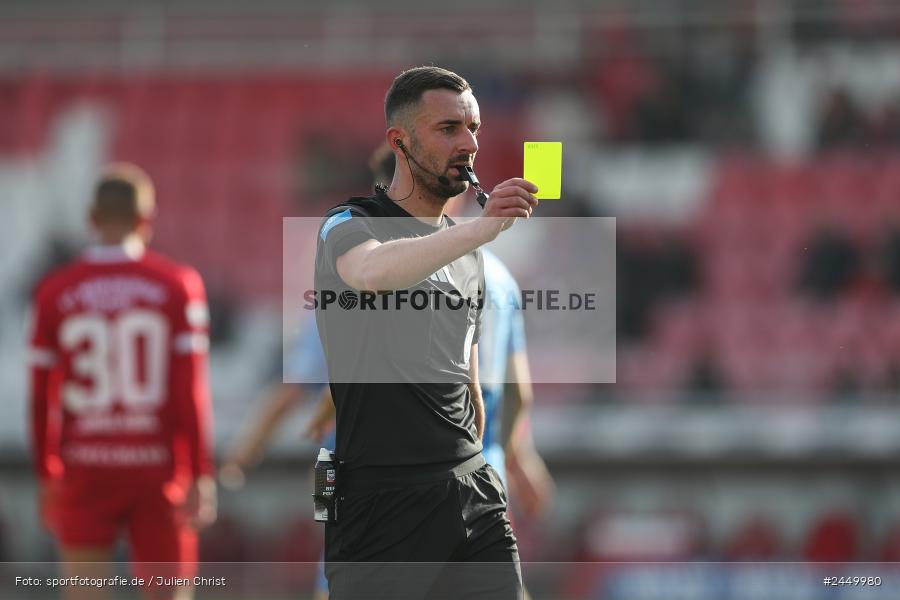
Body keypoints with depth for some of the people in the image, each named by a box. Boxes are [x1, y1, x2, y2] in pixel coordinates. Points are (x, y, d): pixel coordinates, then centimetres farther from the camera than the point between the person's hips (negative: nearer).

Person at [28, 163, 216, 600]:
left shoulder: (55, 293, 1)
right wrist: (201, 475, -3)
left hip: (85, 469, 1)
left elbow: (42, 397, 3)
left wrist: (47, 477, 12)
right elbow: (191, 391, -7)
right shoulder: (177, 285, -3)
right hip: (157, 464, -1)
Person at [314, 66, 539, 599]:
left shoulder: (467, 252, 18)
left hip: (471, 492, 6)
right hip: (380, 499, -6)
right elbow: (370, 271, -31)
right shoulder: (351, 225, -4)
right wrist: (480, 229, -42)